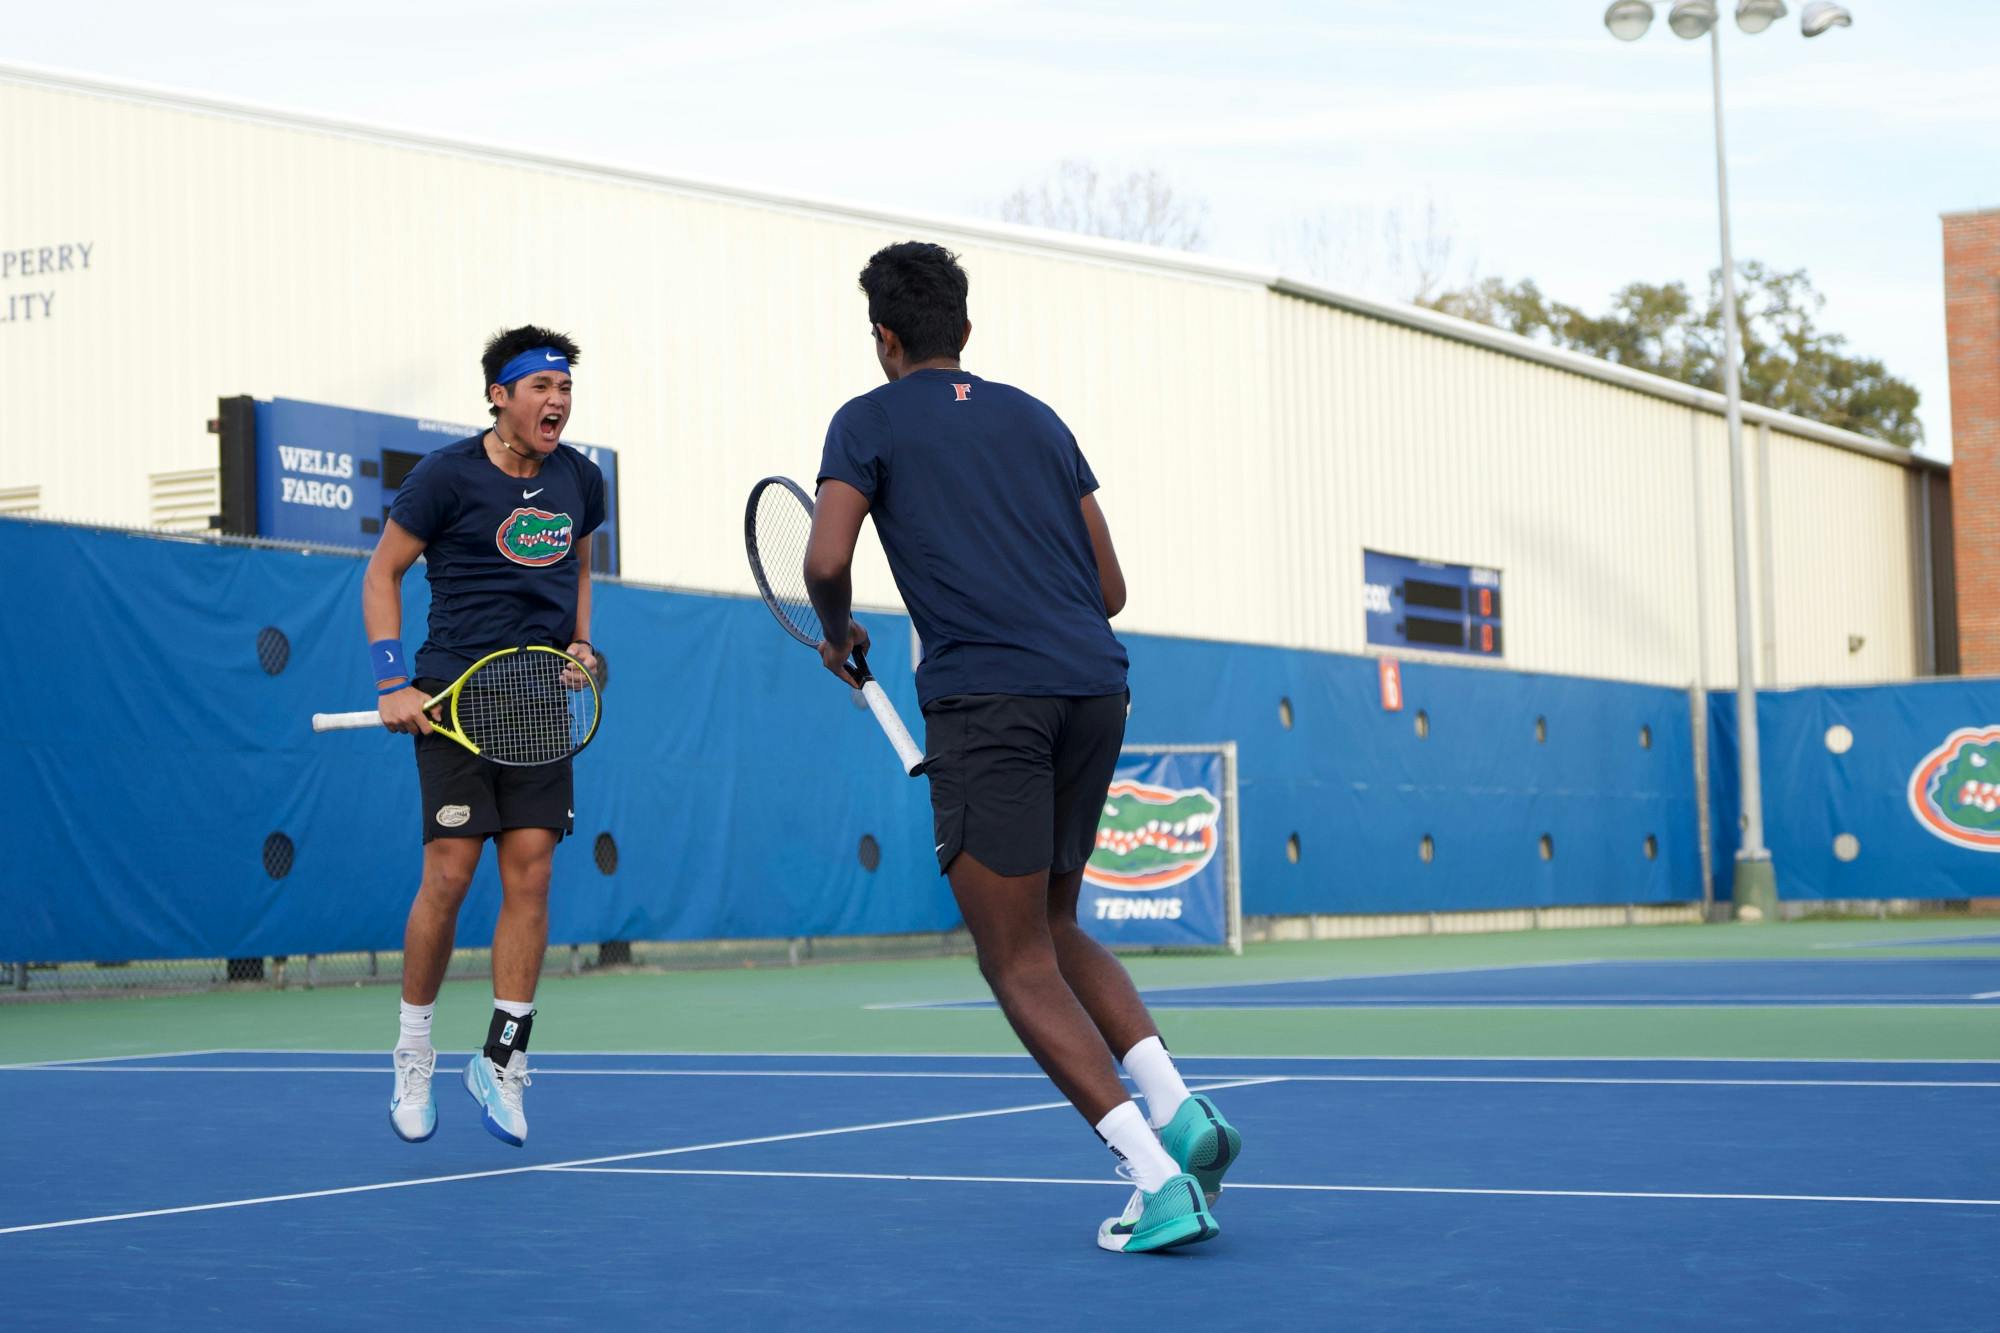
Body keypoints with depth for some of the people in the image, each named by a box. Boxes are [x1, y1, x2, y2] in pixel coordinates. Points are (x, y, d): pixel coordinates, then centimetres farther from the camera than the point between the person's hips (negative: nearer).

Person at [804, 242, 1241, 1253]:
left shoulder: (869, 422, 8)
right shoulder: (1035, 419, 22)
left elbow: (827, 560, -7)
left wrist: (838, 636, 13)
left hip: (986, 698, -6)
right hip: (1095, 688, 6)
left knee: (1020, 965, -1)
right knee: (1054, 931, 22)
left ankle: (1159, 1180, -14)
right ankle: (1178, 1107, 1)